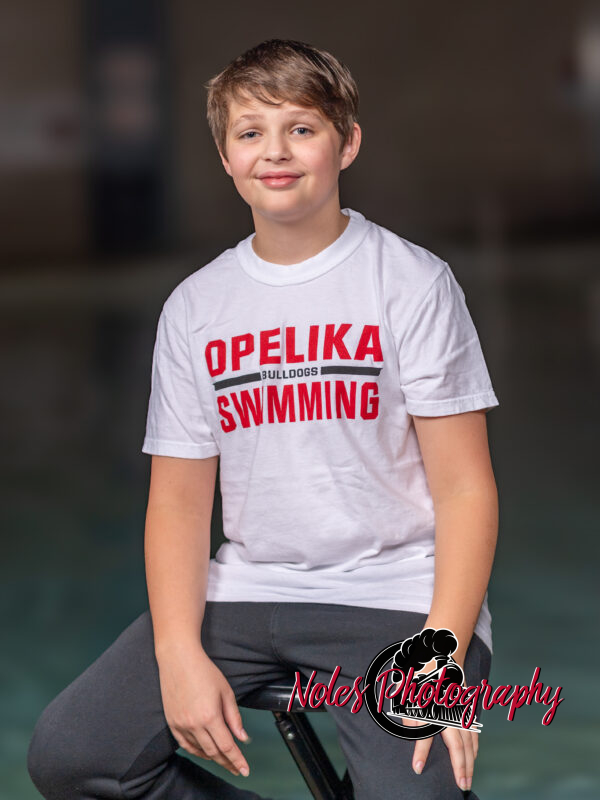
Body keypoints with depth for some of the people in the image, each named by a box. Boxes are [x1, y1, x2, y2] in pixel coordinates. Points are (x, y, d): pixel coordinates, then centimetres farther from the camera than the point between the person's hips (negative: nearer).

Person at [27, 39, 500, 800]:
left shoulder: (413, 281, -3)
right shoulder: (195, 307, 9)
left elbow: (464, 486, -5)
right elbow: (180, 495, 6)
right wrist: (181, 656, -10)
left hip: (394, 596, -4)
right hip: (248, 589, 4)